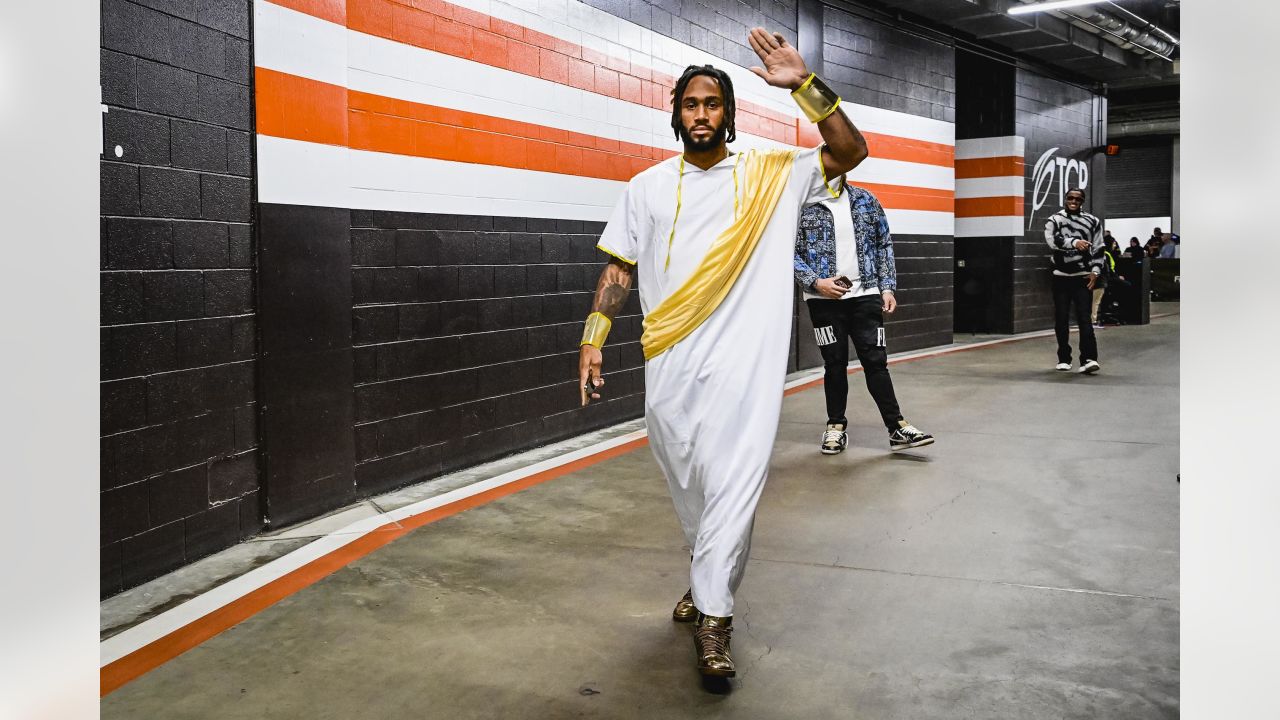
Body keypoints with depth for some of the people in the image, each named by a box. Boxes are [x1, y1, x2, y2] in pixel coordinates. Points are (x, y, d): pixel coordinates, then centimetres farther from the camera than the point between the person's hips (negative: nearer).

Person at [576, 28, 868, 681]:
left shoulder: (768, 175, 4)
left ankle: (712, 614, -2)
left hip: (744, 362, -2)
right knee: (686, 483, 13)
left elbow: (850, 151, -4)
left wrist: (803, 85, -15)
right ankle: (709, 578, 35)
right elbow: (618, 268, 9)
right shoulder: (647, 187, 9)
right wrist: (592, 341, 0)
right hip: (669, 363, 3)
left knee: (734, 483, -9)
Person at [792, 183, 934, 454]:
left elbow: (884, 244, 12)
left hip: (865, 295, 2)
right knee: (834, 363, 5)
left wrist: (887, 288, 4)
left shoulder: (866, 200, 9)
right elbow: (790, 252, -3)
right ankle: (836, 425, 19)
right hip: (824, 299, -2)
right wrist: (816, 282, -15)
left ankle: (896, 427, 5)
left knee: (876, 360, 0)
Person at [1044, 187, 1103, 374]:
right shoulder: (1054, 220, 4)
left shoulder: (1093, 222, 9)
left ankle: (1089, 359, -17)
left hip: (1083, 277, 0)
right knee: (1061, 319, 4)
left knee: (1084, 318, -10)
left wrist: (1095, 271, -2)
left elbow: (1098, 249, 10)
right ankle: (1064, 359, 15)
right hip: (1061, 277, 1)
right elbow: (1053, 240, -17)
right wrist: (1075, 242, -31)